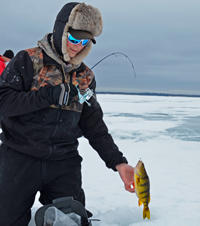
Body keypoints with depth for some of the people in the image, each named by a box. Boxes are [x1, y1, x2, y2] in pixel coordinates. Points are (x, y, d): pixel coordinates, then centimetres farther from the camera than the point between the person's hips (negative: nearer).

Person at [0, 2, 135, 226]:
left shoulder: (85, 76, 9)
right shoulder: (28, 60, -2)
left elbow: (94, 126, 9)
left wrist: (118, 162, -1)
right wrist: (49, 95, -19)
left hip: (64, 163, 3)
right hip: (20, 157, -2)